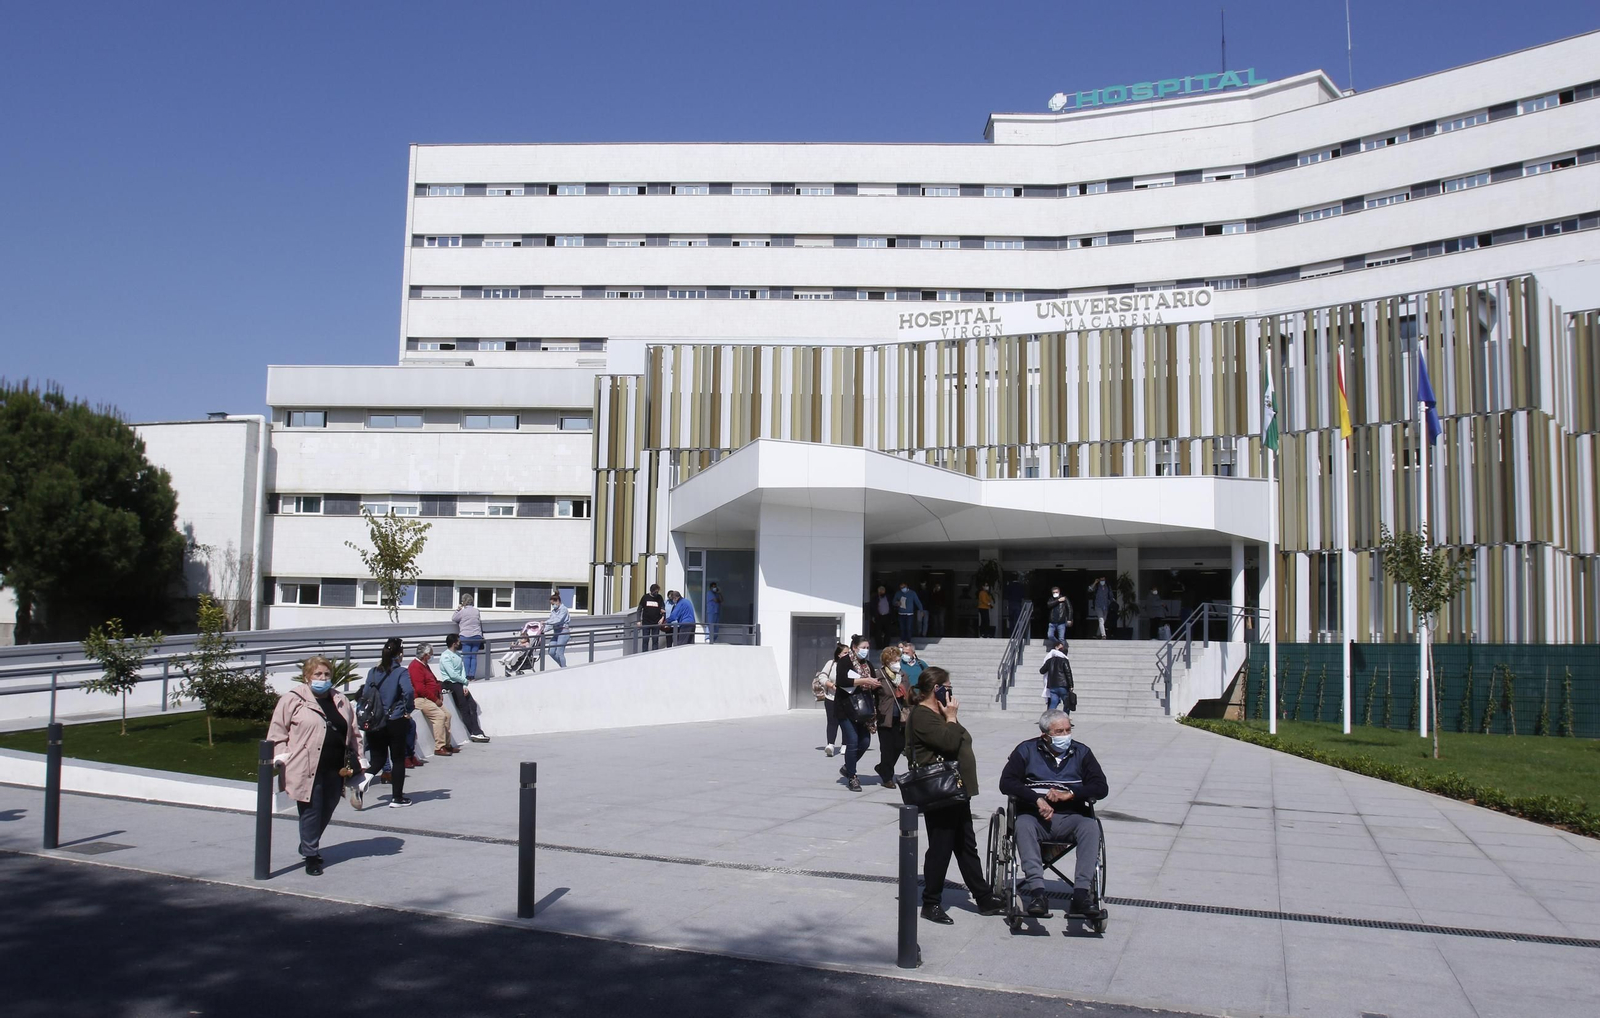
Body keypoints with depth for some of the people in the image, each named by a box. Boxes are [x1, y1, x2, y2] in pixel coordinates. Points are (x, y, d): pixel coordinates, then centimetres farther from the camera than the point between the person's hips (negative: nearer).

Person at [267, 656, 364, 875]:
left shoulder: (341, 702, 14)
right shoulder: (293, 700, -2)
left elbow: (353, 733, 18)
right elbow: (278, 730, -2)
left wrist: (356, 761, 12)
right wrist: (281, 757, -9)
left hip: (335, 769, 6)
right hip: (307, 769, -5)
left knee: (327, 810, 13)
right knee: (311, 811, -2)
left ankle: (308, 846, 35)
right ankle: (311, 856, 10)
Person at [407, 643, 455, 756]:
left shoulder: (424, 665, 17)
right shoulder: (416, 666, -16)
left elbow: (434, 681, 26)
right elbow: (420, 689, -23)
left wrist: (440, 692, 7)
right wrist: (435, 699, -16)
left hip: (431, 699, 11)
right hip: (420, 699, -11)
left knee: (447, 715, 6)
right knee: (440, 715, -22)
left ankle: (447, 744, 13)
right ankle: (439, 748, -21)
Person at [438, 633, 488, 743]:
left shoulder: (458, 654, 13)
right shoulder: (445, 656, -12)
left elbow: (462, 670, 6)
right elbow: (452, 675, -17)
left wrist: (464, 685, -6)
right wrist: (465, 681, -4)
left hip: (460, 683, 8)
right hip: (450, 684, -8)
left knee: (472, 705, -3)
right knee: (464, 708, -8)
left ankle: (476, 733, -6)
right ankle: (475, 732, -5)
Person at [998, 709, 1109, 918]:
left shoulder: (1082, 752, 13)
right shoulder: (1026, 750, 8)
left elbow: (1101, 787, 4)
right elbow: (1006, 783, -3)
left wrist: (1069, 795, -11)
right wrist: (1037, 800, -16)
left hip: (1070, 817, 1)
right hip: (1035, 815, -1)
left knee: (1091, 827, -31)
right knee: (1023, 825, -35)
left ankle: (1080, 893, -38)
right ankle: (1037, 892, -44)